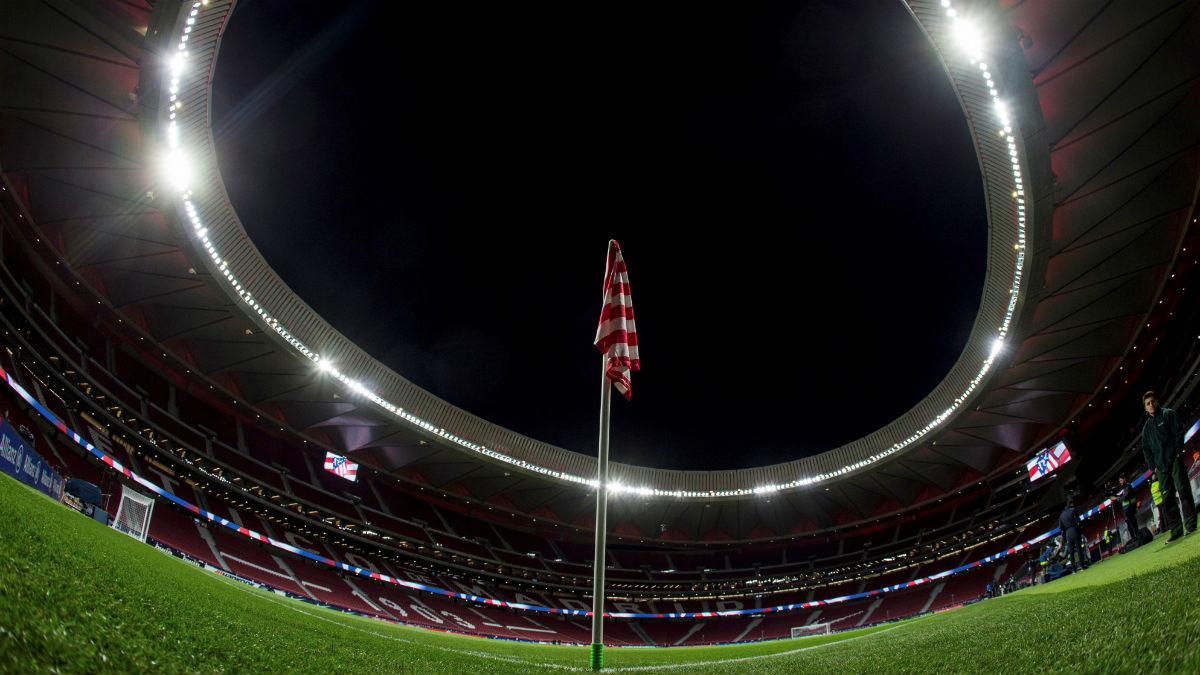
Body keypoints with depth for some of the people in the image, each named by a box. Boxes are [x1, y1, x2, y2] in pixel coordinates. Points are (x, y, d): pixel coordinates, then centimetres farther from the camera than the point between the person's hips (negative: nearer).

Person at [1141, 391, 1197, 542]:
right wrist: (1153, 467, 9)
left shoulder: (1168, 414, 7)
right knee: (1167, 498, 0)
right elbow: (1146, 449, 19)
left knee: (1183, 490, -11)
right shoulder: (1146, 427, 19)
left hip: (1174, 460, -4)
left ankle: (1191, 525, -10)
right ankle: (1176, 530, 0)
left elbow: (1179, 433, 0)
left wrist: (1177, 453, -9)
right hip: (1161, 466, 5)